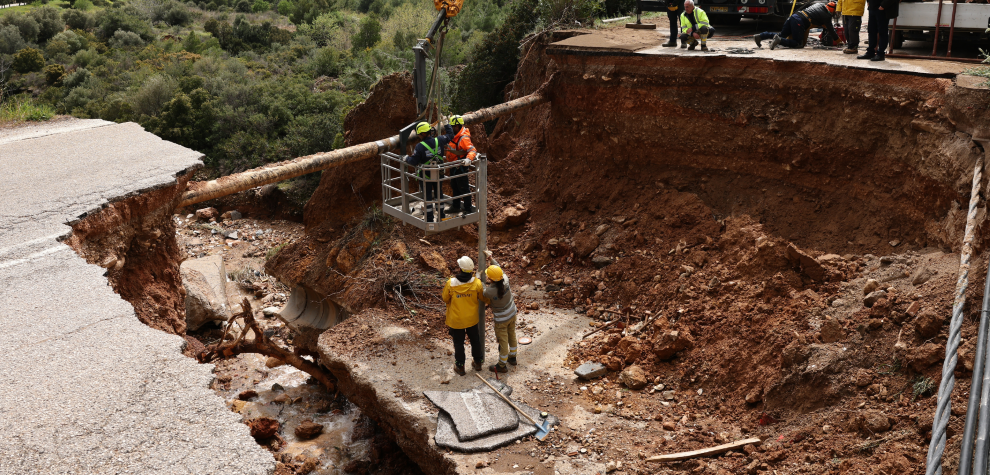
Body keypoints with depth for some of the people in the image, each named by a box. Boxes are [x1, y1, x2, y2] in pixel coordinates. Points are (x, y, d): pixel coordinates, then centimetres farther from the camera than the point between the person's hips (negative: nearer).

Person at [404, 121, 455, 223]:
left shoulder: (420, 146, -23)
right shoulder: (439, 140, -10)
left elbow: (414, 162, -18)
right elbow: (450, 135, 8)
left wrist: (407, 158, 2)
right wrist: (446, 124, 20)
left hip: (425, 175, -4)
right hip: (438, 174, 4)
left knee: (427, 196, 7)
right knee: (439, 194, 20)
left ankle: (429, 220, 12)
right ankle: (441, 216, 30)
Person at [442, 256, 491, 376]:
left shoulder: (451, 284, -25)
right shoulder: (476, 283, -20)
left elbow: (445, 299, -9)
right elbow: (483, 298, -3)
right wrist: (491, 302, 19)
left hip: (456, 320, -2)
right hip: (472, 319, 2)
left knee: (458, 343, 18)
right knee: (475, 340, 24)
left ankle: (460, 367, 32)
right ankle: (478, 362, 41)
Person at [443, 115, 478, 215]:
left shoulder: (463, 138, -23)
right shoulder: (454, 135, 7)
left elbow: (472, 150, -35)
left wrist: (468, 159, -51)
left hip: (461, 167, -10)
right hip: (453, 167, 10)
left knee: (463, 188, -1)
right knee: (454, 187, 21)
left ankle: (468, 210, 9)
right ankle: (456, 207, 35)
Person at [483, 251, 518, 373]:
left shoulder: (489, 291, -35)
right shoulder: (505, 281, -24)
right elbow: (500, 268, -3)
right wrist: (491, 257, 6)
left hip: (501, 319, -6)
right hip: (512, 314, 6)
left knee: (503, 341, 12)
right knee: (512, 336, 26)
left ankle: (502, 366, 32)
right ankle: (512, 357, 48)